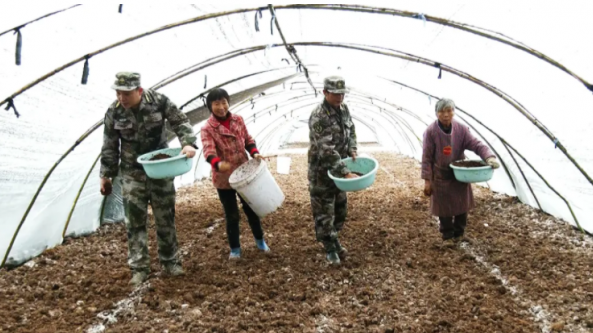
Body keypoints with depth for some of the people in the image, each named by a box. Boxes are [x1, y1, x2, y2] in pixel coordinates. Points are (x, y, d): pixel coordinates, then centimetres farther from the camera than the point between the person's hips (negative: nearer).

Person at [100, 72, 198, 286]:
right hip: (132, 173, 0)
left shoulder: (159, 101, -14)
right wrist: (106, 175, 4)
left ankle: (170, 261, 25)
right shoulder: (114, 112, -10)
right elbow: (109, 147, 0)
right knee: (135, 221, -1)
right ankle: (139, 268, 9)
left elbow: (180, 123, -7)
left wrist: (188, 143, -25)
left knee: (165, 217, 9)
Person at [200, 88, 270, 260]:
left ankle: (260, 239, 39)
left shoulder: (238, 120, 1)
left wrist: (255, 153, -11)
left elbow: (248, 140, 9)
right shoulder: (207, 128, -12)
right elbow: (209, 151, -27)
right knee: (232, 215, 8)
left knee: (251, 209, 16)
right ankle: (235, 248, 28)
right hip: (224, 179, -3)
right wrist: (217, 164, -48)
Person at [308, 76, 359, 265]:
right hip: (322, 171, -8)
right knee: (324, 211, 3)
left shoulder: (344, 109, 0)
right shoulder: (318, 117, -26)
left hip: (340, 167, 8)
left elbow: (351, 131, 16)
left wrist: (352, 150, -3)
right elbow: (327, 150, -31)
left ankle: (334, 240, 37)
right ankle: (330, 248, 17)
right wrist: (346, 173, -33)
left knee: (340, 207, 18)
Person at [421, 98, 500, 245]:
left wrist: (489, 157, -34)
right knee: (444, 208, 9)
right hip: (441, 177, -3)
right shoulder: (431, 131, -16)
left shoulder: (461, 129, -9)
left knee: (462, 206, 15)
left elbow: (476, 145, -14)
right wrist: (427, 180, -12)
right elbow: (427, 158, -12)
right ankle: (447, 236, 28)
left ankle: (459, 233, 36)